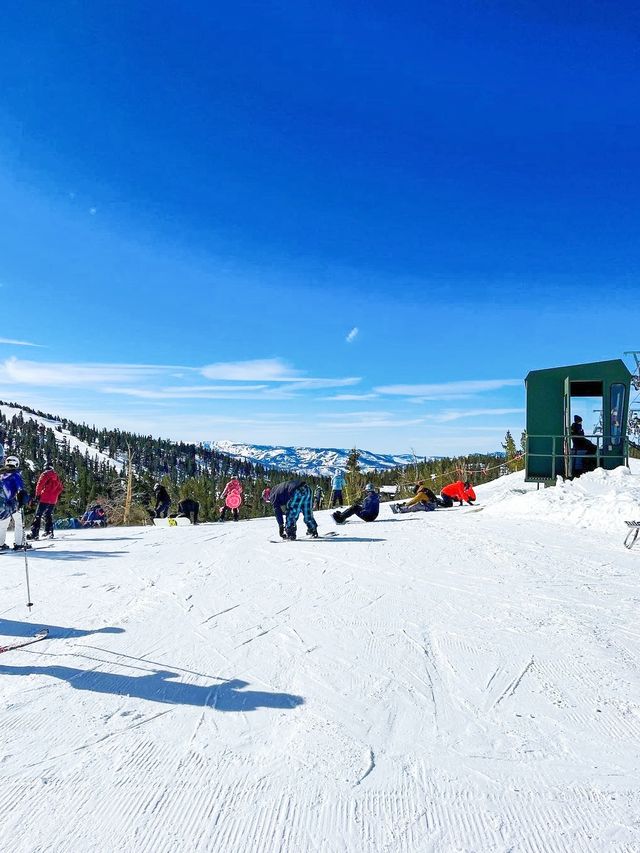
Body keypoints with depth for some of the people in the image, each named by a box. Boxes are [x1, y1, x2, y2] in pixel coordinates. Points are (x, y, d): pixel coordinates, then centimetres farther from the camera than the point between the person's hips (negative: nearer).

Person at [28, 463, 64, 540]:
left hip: (45, 499, -6)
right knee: (48, 515, 18)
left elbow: (40, 484, -12)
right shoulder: (56, 476, 17)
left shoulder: (45, 474, -2)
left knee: (38, 515, -4)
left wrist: (37, 494, -6)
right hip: (53, 500, 6)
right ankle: (49, 532, 14)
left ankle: (35, 533, -11)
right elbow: (60, 488, 20)